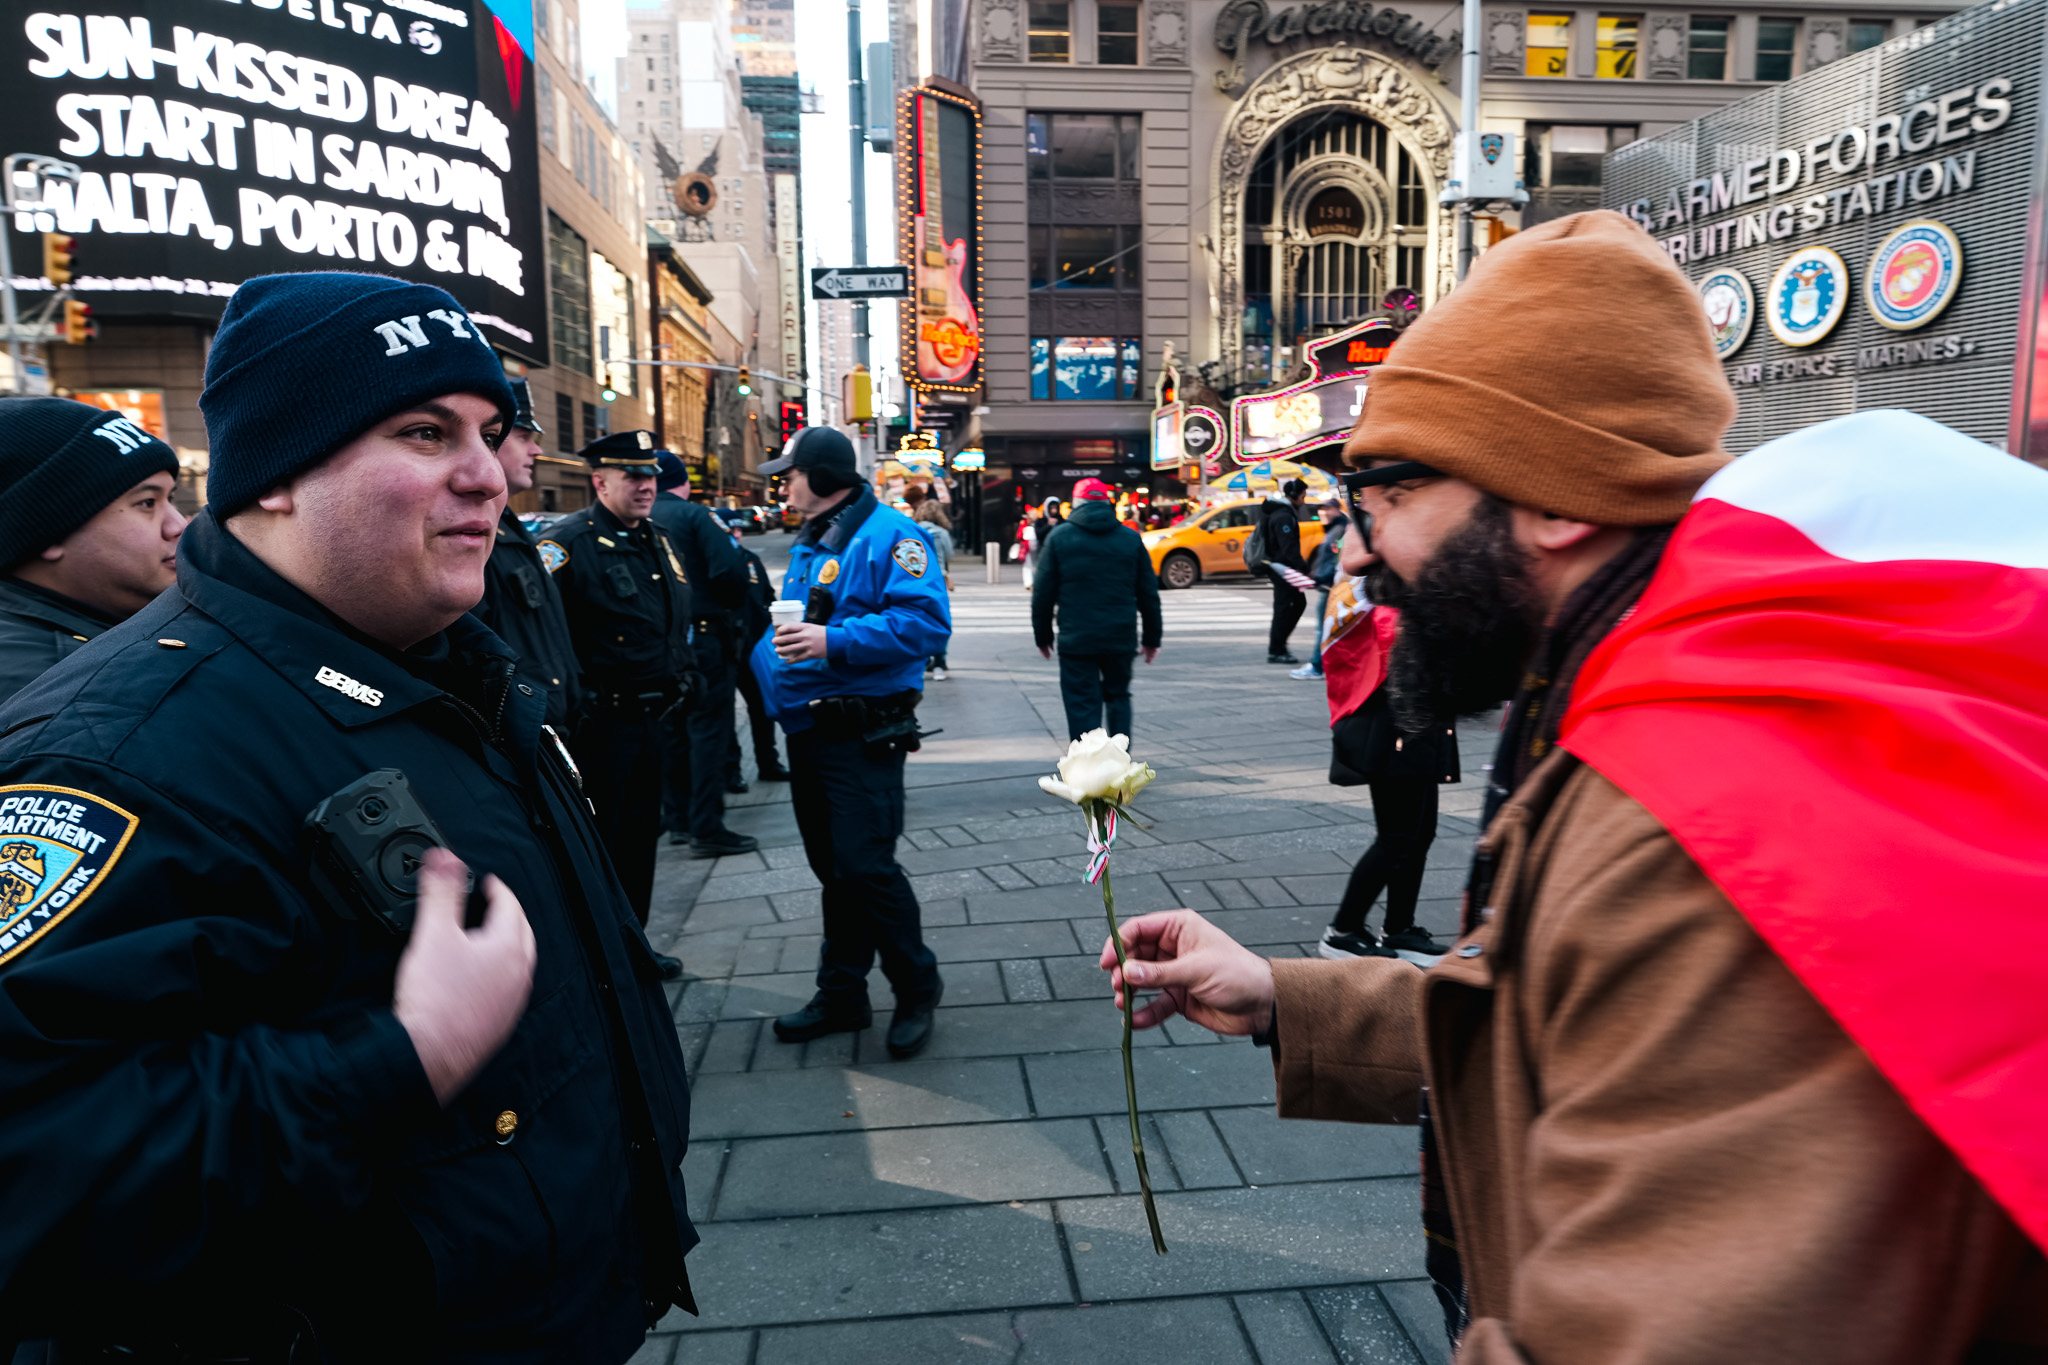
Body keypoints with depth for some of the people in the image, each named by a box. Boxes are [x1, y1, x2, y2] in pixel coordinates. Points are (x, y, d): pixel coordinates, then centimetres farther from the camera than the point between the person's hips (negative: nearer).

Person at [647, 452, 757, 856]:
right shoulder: (695, 516, -10)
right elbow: (729, 573, -19)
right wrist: (732, 604, -1)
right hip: (702, 637, -6)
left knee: (672, 730, 14)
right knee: (708, 730, -4)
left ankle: (679, 819, 22)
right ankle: (707, 829, -5)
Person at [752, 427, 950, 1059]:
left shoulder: (888, 534, -10)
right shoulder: (808, 543, 18)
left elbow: (926, 621, -22)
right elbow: (785, 628, 25)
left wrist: (834, 641, -27)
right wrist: (769, 652, 2)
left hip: (863, 740, -9)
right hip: (808, 734, 9)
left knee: (866, 867, -8)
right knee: (833, 869, 15)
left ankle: (917, 990, 13)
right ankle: (842, 995, 27)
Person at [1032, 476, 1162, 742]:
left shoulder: (1059, 537, 1)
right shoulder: (1131, 538, 6)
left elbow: (1043, 594, 1)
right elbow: (1148, 594, 8)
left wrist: (1042, 636, 10)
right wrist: (1152, 638, 15)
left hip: (1076, 640, -2)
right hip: (1120, 639, 2)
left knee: (1082, 705, 1)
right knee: (1118, 696, 19)